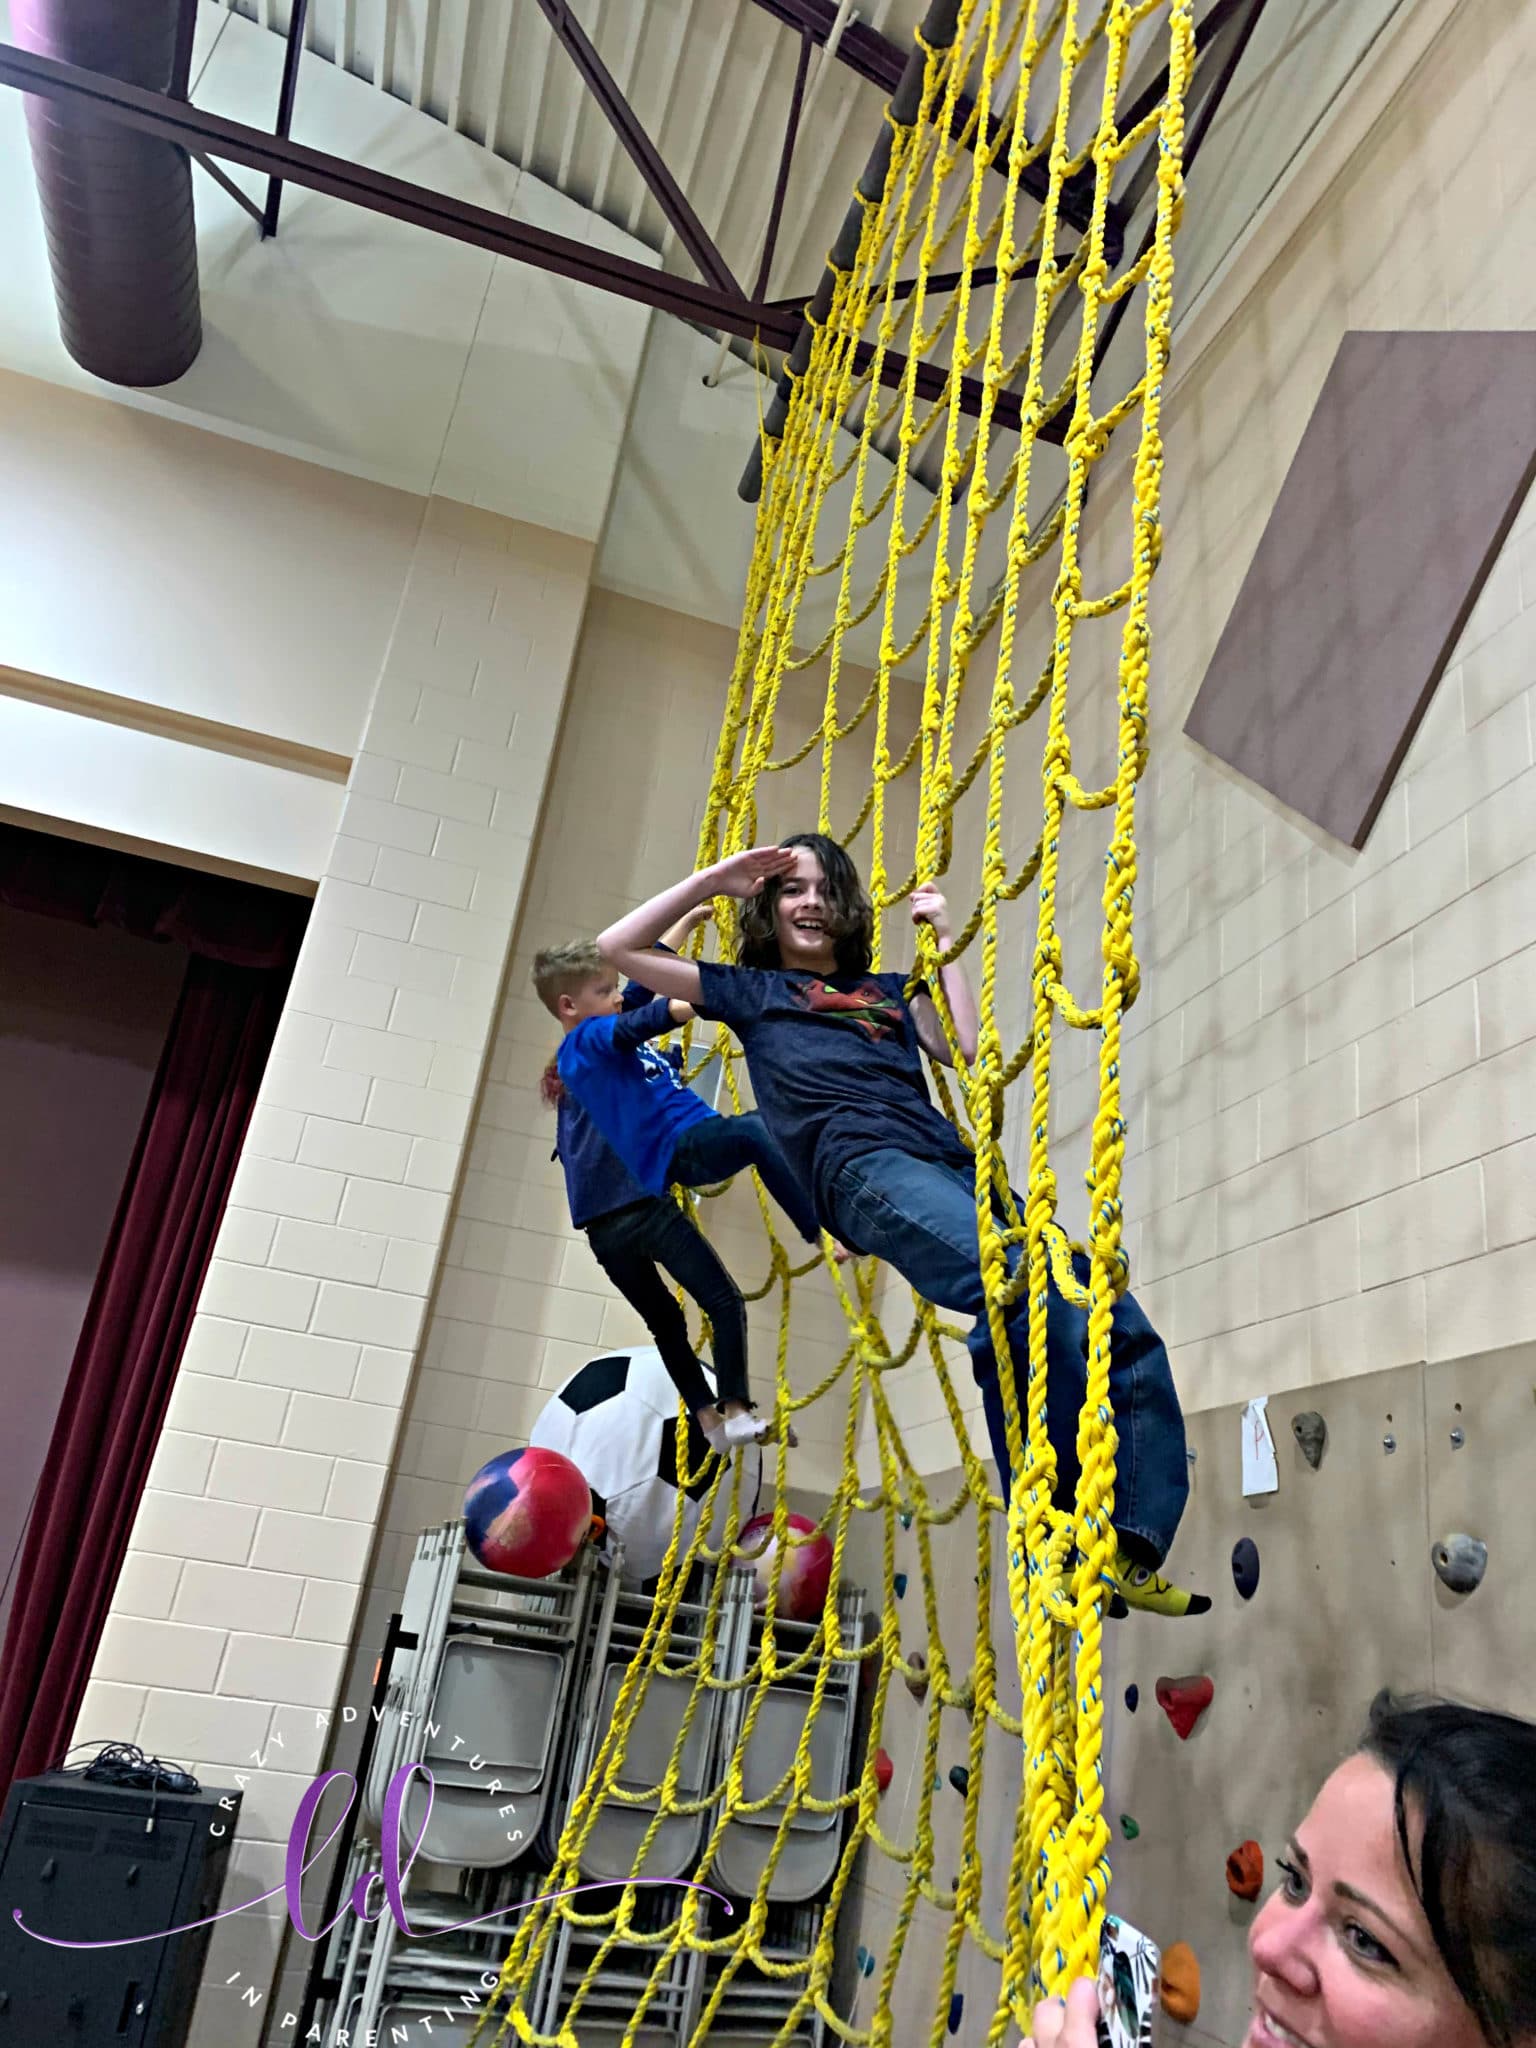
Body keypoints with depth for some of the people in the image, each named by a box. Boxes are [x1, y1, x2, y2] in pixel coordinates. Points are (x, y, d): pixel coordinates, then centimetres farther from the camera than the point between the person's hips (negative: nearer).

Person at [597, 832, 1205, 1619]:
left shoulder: (886, 989, 34)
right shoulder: (750, 988, 25)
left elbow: (968, 1049, 16)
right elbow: (616, 948, 22)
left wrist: (943, 943, 25)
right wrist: (715, 879, 21)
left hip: (952, 1162, 5)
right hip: (862, 1166, -5)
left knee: (1125, 1329, -14)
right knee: (1032, 1293, -33)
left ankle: (1133, 1550, -13)